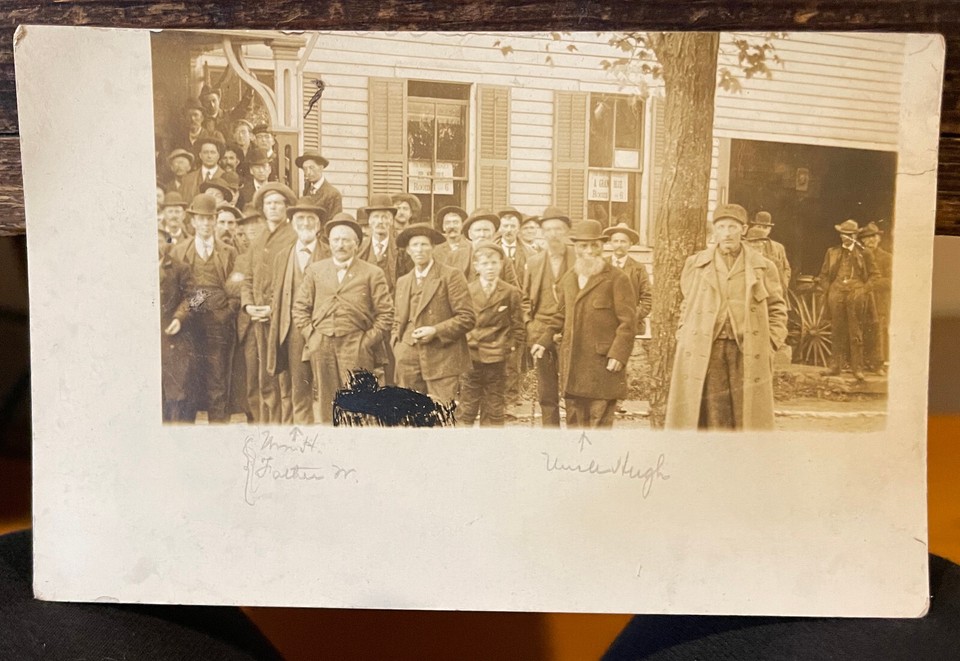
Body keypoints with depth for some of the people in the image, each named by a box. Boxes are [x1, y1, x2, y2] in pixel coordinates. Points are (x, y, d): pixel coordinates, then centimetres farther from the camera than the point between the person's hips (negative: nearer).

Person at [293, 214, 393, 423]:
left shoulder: (372, 274, 3)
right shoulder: (315, 270, 13)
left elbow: (385, 313, 0)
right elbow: (300, 307, 14)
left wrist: (367, 341, -7)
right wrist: (310, 335, 3)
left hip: (356, 349, -3)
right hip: (321, 347, 3)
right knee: (327, 403, 8)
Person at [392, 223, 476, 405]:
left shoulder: (451, 276, -2)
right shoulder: (402, 282, 17)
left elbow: (467, 317, -6)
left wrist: (436, 331, -15)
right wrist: (396, 344, 8)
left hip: (442, 360, -5)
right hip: (408, 361, 5)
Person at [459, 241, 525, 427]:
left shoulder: (511, 293, 0)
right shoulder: (466, 291, 1)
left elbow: (517, 326, 6)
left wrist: (511, 348, -1)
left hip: (497, 361, 0)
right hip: (469, 358, 0)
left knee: (494, 412, 10)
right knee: (465, 412, 6)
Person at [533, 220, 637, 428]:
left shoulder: (618, 279, -5)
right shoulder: (567, 279, 14)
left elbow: (628, 321, -8)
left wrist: (618, 354, -16)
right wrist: (545, 340, 10)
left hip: (603, 365, -5)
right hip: (572, 366, 6)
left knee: (600, 421, 0)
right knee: (575, 421, 12)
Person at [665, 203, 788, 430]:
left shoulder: (763, 267, 7)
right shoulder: (695, 264, 9)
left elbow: (777, 308, 12)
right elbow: (686, 306, 16)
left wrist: (771, 344, 2)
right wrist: (684, 339, 7)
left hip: (748, 354, 0)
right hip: (704, 353, 0)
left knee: (747, 417, 3)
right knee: (710, 418, 0)